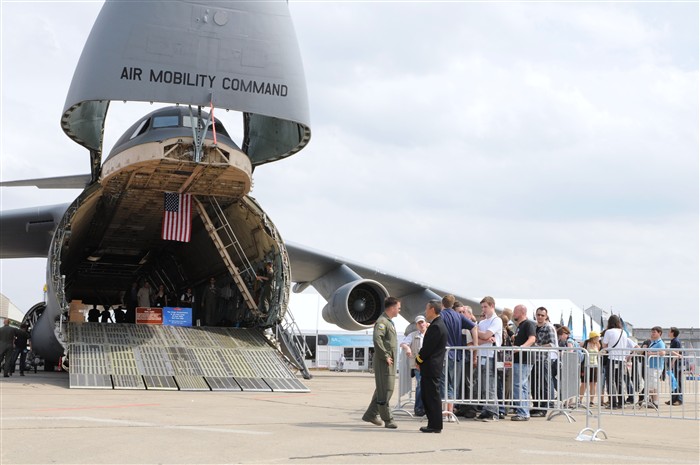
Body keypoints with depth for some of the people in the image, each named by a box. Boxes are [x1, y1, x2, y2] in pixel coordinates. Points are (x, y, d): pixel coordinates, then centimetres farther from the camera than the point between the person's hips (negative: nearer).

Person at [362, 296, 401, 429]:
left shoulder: (389, 322, 19)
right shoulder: (382, 321, -14)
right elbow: (377, 339, -27)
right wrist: (385, 356, -22)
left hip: (390, 362, 11)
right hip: (383, 362, -11)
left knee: (386, 390, 15)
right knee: (384, 391, -5)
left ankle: (370, 415, 22)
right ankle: (388, 420, -1)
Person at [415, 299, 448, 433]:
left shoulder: (436, 327, -17)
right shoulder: (437, 325, 15)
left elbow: (428, 347, -19)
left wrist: (418, 360, -6)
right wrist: (420, 359, 11)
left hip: (431, 367, -10)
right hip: (430, 368, 10)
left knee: (433, 396, -5)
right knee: (426, 396, 13)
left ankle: (435, 425, -1)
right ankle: (433, 424, 17)